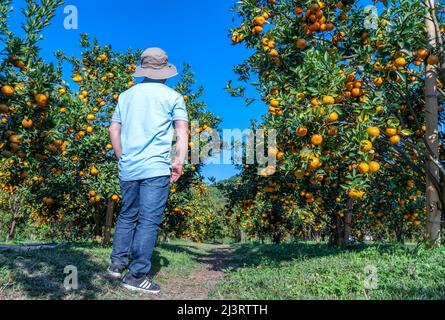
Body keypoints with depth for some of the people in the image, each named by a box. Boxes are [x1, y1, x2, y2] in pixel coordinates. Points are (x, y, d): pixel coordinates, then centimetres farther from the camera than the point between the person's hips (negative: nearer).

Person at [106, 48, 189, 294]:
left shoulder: (126, 95, 15)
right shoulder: (173, 97, 4)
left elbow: (114, 129, 15)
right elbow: (182, 132, -5)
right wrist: (179, 163, -5)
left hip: (128, 169, 5)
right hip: (156, 168, -5)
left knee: (127, 215, 19)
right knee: (149, 221, -1)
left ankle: (117, 262, 19)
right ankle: (136, 275, 2)